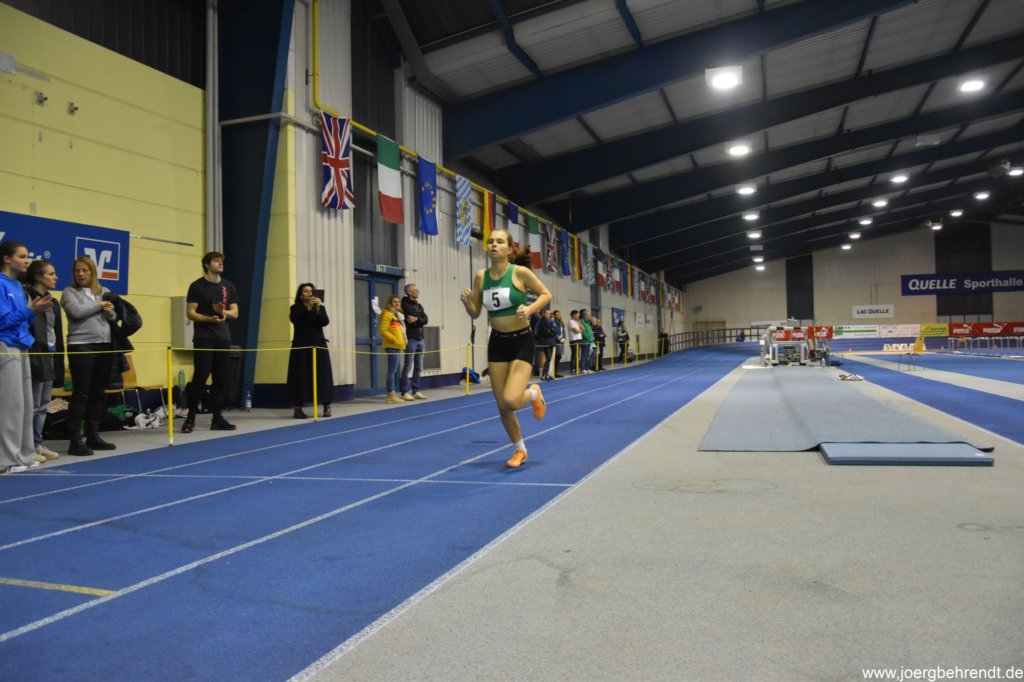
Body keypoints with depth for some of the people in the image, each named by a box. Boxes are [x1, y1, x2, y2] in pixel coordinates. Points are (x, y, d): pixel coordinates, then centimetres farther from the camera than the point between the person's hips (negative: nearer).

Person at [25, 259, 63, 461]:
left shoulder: (52, 302, 16)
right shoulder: (28, 297, -10)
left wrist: (58, 359, 15)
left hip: (50, 356, 8)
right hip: (36, 356, -8)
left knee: (43, 405, 13)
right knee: (33, 405, -3)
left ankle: (38, 444, 20)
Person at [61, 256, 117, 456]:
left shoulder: (105, 292, 15)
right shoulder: (69, 292, 2)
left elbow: (114, 316, 9)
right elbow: (77, 312, -14)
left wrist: (109, 310, -12)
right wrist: (99, 305, -2)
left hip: (104, 346, 5)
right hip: (81, 346, -5)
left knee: (98, 394, 9)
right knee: (81, 394, -5)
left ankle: (93, 436, 18)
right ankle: (75, 441, -1)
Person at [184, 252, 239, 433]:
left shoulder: (228, 286, 13)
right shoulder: (197, 286, -1)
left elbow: (235, 313, 11)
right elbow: (190, 313, -6)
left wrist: (224, 312, -10)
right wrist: (210, 319, -20)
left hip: (223, 337, 5)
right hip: (203, 338, -5)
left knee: (221, 379, 4)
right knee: (200, 377, -7)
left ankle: (217, 418, 9)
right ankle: (190, 418, 2)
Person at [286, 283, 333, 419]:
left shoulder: (319, 307, 11)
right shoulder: (295, 308, 5)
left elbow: (325, 322, -5)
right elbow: (295, 320, -16)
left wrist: (319, 308, -19)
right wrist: (308, 307, -23)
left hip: (318, 345, 2)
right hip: (301, 346, -2)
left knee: (322, 375, 0)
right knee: (301, 376, -5)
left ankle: (327, 407, 6)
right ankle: (298, 409, -2)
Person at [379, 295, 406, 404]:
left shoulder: (398, 314, 20)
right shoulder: (388, 314, -7)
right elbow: (383, 331, -15)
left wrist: (402, 342, 12)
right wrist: (394, 339, -17)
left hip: (398, 347, 9)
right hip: (392, 347, -9)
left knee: (396, 371, 11)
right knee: (392, 371, -11)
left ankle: (394, 394, 15)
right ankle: (391, 395, -11)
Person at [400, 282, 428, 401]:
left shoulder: (419, 306, 18)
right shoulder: (405, 304, -5)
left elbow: (425, 320, 3)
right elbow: (409, 321, -14)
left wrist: (417, 319, -13)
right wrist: (419, 320, -4)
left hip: (420, 340, 8)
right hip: (411, 340, -8)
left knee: (418, 367, 9)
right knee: (408, 366, -6)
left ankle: (415, 391, 15)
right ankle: (405, 392, -4)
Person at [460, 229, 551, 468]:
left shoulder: (520, 272, -12)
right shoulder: (481, 276, 0)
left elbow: (546, 295, -3)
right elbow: (475, 314, 7)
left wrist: (529, 309, -21)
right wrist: (467, 302, -14)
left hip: (522, 341, -4)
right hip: (497, 342, 4)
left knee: (511, 400, -20)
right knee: (502, 405, 7)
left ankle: (534, 394, 17)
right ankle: (519, 449, 30)